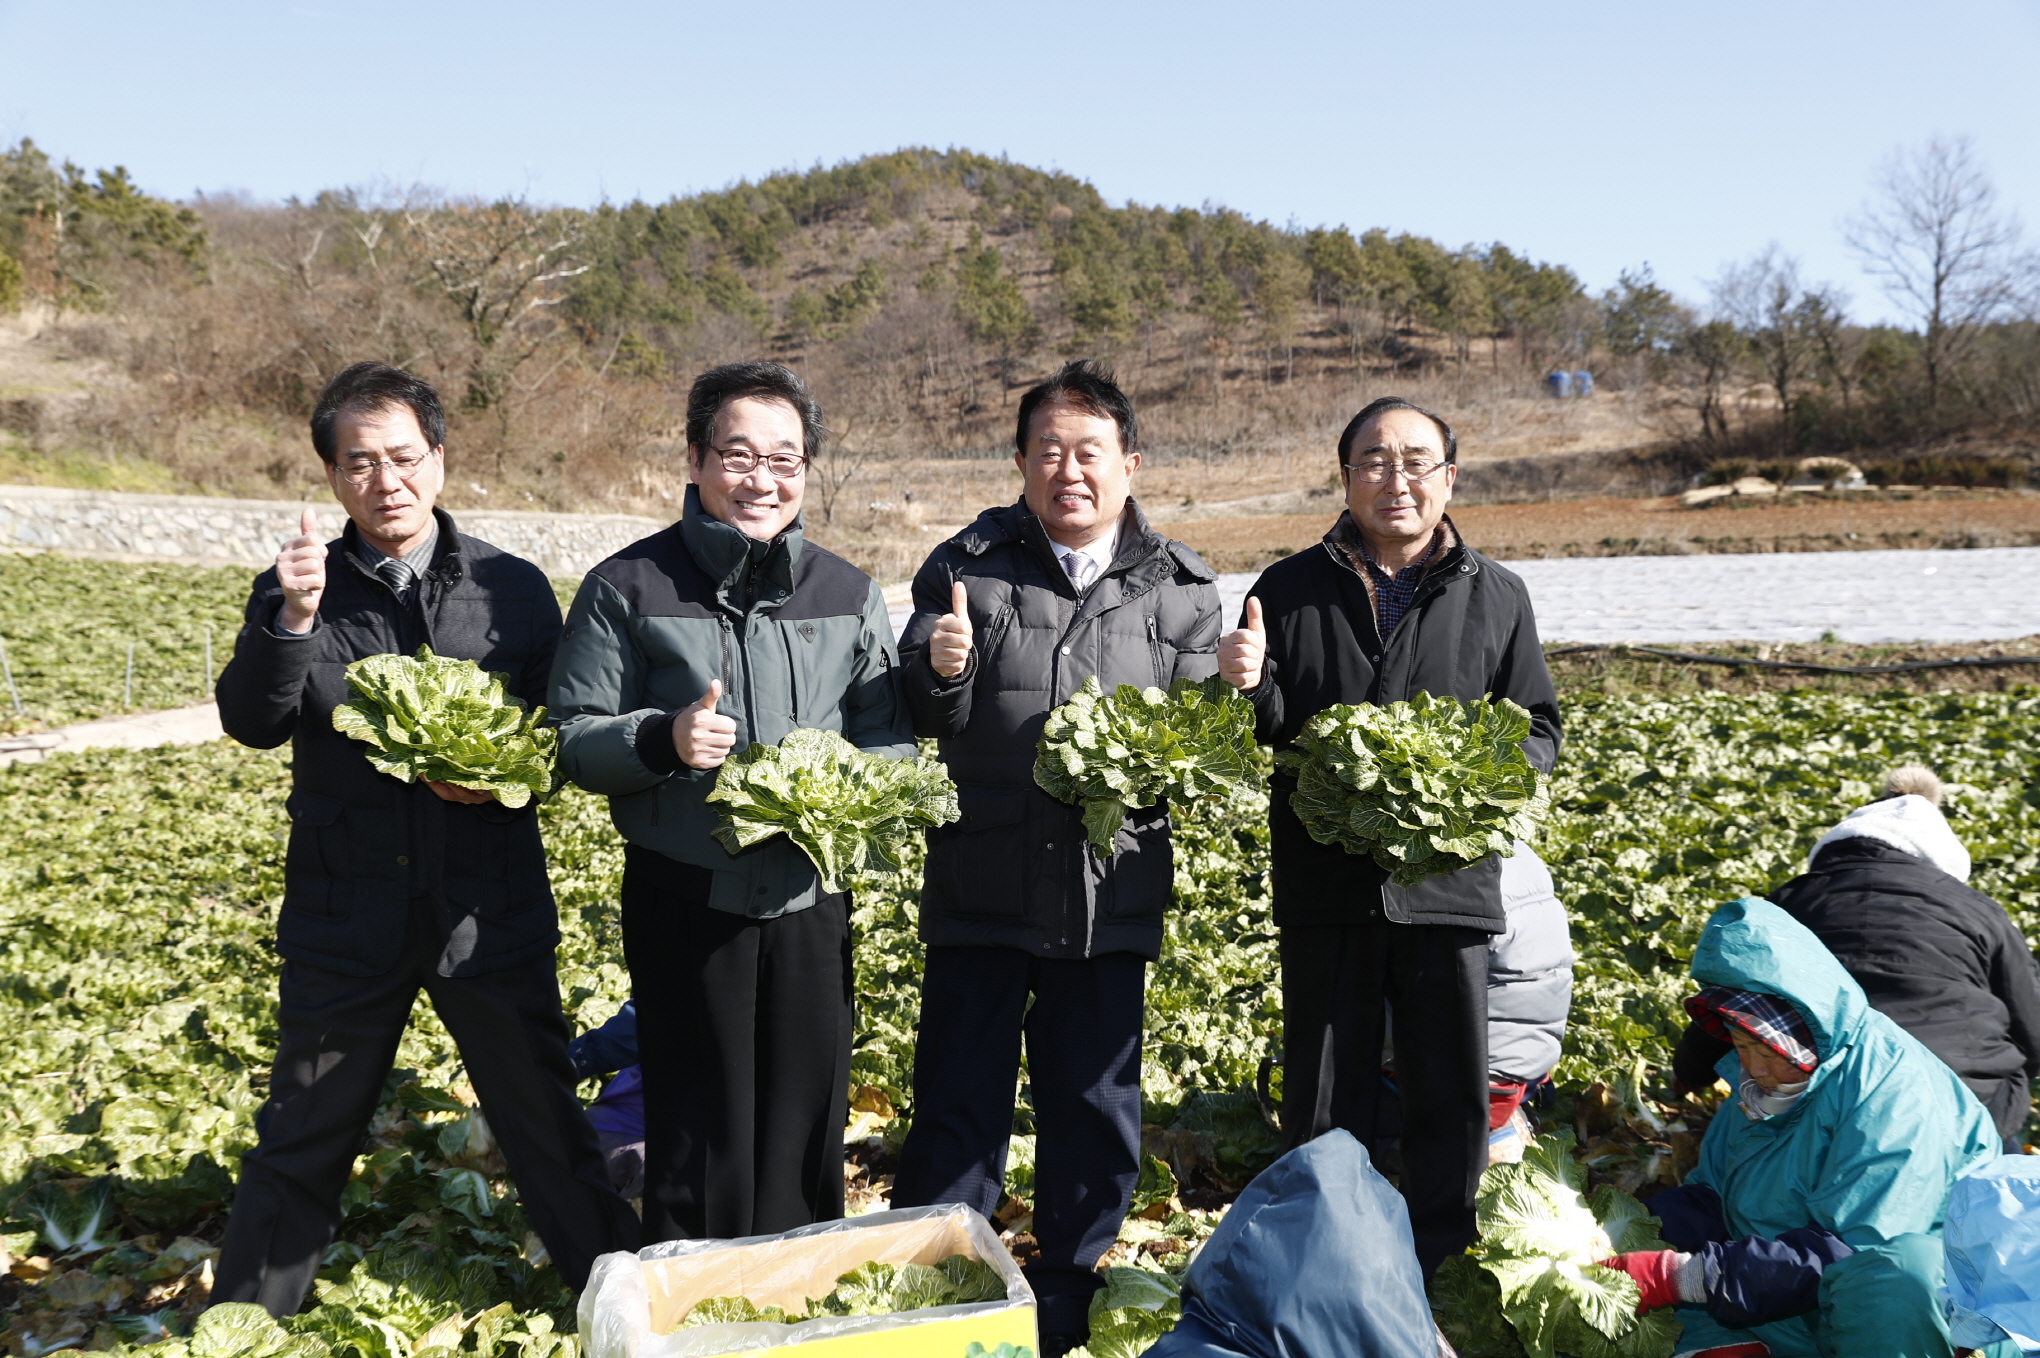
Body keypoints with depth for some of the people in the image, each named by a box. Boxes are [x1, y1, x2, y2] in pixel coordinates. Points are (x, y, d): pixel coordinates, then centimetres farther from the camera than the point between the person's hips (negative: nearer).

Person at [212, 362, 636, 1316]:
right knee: (304, 1133, 12)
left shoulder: (513, 589, 2)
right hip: (345, 909, 0)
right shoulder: (295, 591, 2)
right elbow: (252, 722, -11)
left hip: (490, 909, 0)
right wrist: (293, 618, -27)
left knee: (545, 1121, 10)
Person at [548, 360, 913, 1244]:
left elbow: (892, 741, 9)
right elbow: (574, 740, -1)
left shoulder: (849, 594, 7)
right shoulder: (628, 587, -2)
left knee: (808, 1125, 12)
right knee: (696, 1133, 6)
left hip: (809, 898, 3)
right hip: (684, 900, -3)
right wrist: (662, 741, -21)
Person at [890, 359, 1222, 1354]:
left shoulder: (1179, 589, 4)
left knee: (1097, 1106, 13)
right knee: (958, 1103, 8)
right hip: (981, 888, -1)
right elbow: (919, 726, 1)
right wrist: (942, 673, -20)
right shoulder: (965, 566, 0)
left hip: (1111, 893, 2)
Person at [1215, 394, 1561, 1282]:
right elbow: (1256, 740, 6)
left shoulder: (1494, 597, 6)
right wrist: (1249, 687, -16)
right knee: (1323, 1108, 9)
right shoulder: (1289, 590, 4)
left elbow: (1538, 729, 9)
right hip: (1325, 886, -1)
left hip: (1449, 885, 1)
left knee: (1455, 1100, 10)